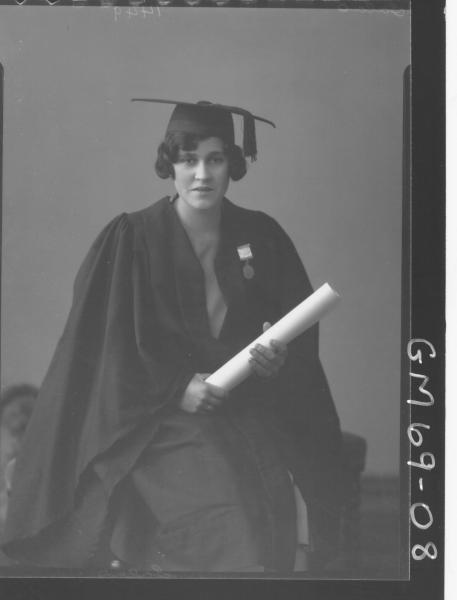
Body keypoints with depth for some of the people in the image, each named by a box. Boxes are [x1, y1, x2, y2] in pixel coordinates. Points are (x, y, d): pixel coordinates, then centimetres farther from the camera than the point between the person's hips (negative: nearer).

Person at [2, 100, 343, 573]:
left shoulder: (261, 237, 4)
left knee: (273, 510, -15)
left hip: (250, 412, 4)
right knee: (230, 521, -21)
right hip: (161, 419, -3)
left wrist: (280, 356, -10)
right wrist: (176, 388, -13)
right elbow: (107, 344, -5)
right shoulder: (131, 240, -6)